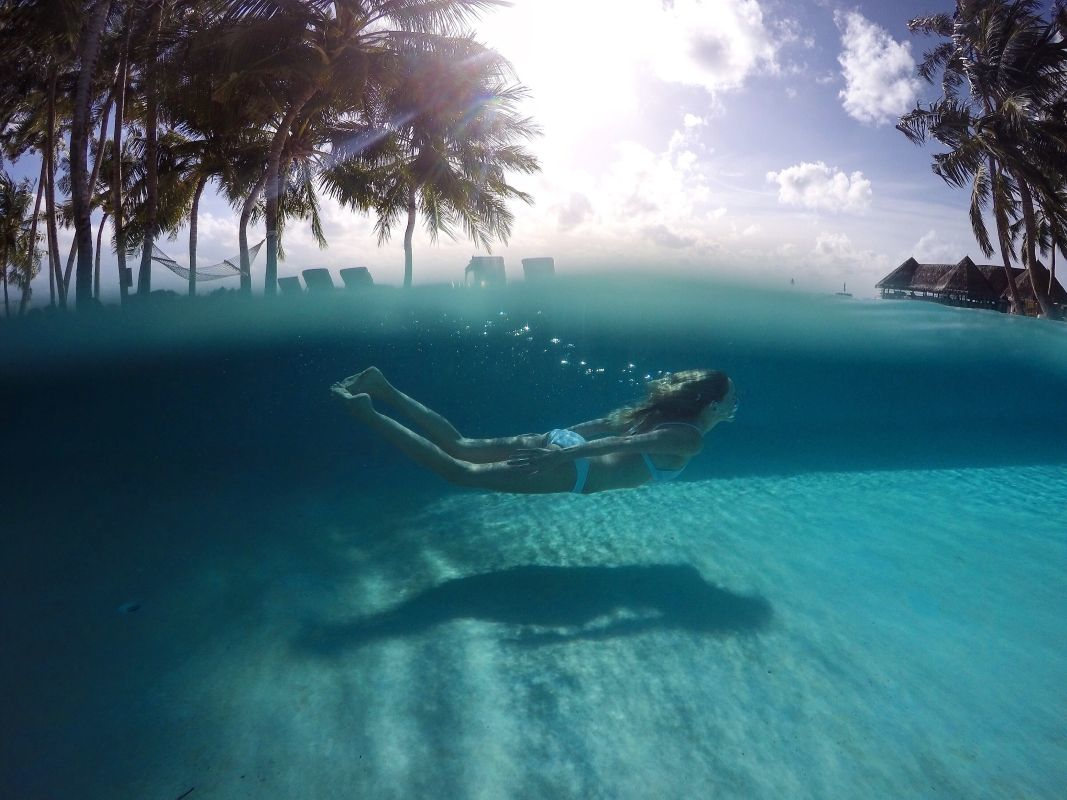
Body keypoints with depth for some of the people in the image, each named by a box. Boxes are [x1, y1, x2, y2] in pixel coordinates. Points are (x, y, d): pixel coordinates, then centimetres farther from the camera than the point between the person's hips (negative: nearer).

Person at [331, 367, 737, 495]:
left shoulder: (659, 411, 17)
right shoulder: (690, 439, -9)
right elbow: (617, 443, -22)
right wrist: (560, 455, -28)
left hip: (560, 439, 8)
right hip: (566, 471, -8)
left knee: (461, 446, 10)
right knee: (460, 471, -9)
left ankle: (382, 387, 6)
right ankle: (366, 412, -15)